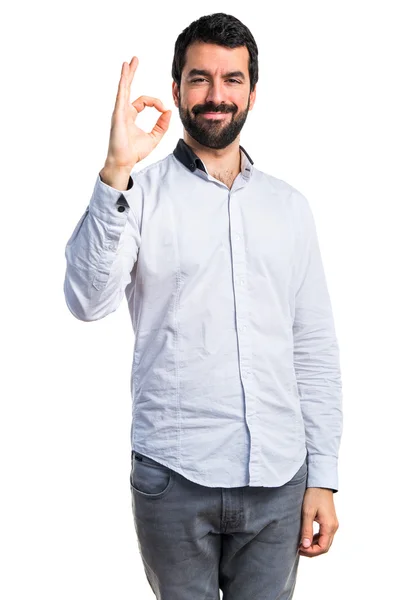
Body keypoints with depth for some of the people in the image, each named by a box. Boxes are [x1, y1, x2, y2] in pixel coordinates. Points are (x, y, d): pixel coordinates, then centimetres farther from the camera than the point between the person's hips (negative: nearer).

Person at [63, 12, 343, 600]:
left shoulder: (289, 205, 8)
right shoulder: (140, 193, -1)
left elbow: (315, 348, 8)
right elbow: (88, 301, -17)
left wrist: (323, 477, 4)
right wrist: (117, 170, -25)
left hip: (279, 479, 3)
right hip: (173, 476, -2)